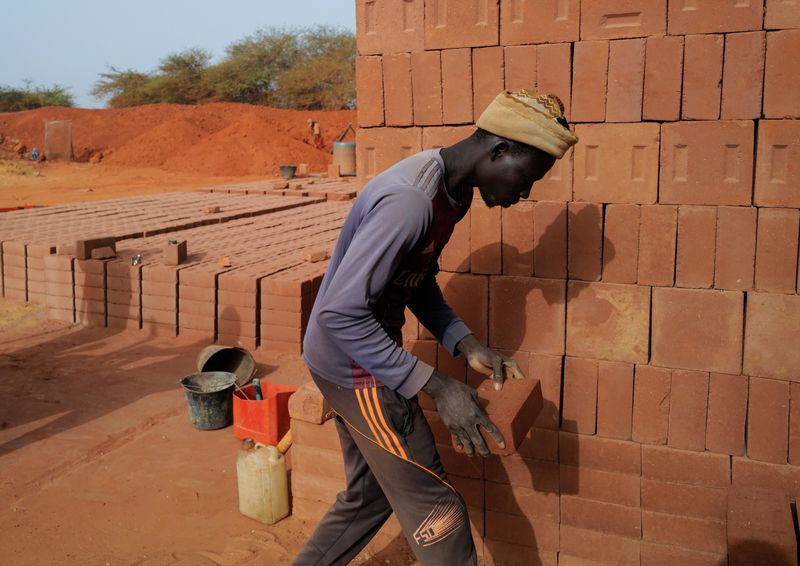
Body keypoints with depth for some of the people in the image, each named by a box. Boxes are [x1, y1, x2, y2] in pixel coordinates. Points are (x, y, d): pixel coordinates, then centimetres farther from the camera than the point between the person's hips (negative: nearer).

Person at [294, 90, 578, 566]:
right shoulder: (408, 201, -29)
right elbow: (341, 313, -29)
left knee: (369, 496, 22)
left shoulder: (453, 191, 3)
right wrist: (437, 387, -27)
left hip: (360, 364, 9)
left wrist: (468, 346, -2)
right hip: (357, 367, -9)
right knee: (434, 508, 3)